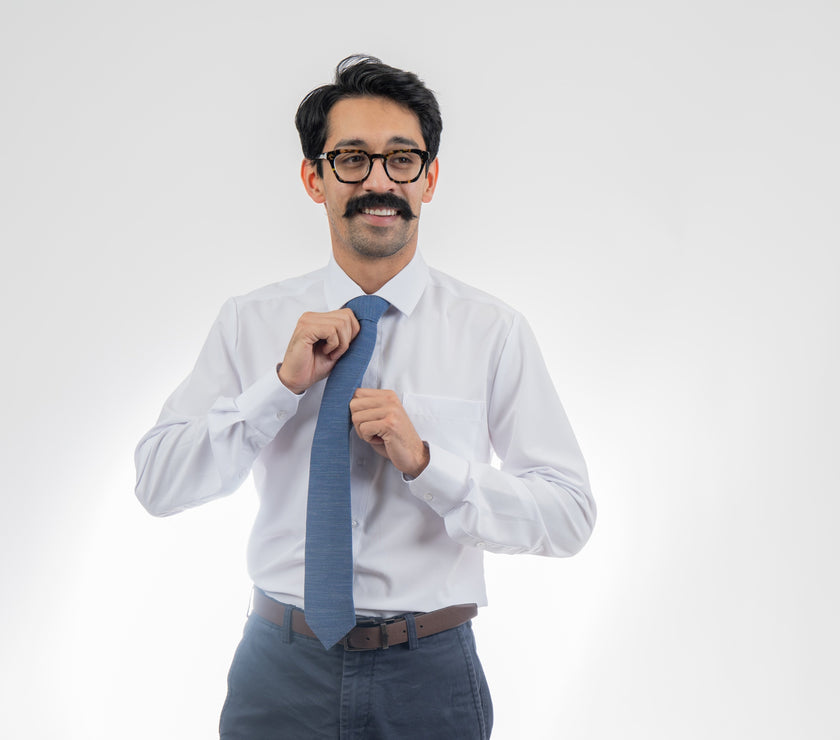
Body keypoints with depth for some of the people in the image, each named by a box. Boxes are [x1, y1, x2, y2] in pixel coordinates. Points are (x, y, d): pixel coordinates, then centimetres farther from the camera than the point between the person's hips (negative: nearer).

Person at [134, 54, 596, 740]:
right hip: (282, 666, 1)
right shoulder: (251, 322, 0)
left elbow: (570, 517, -8)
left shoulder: (493, 331, -6)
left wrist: (425, 462, -21)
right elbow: (159, 484, -5)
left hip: (431, 679, -1)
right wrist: (284, 383, -15)